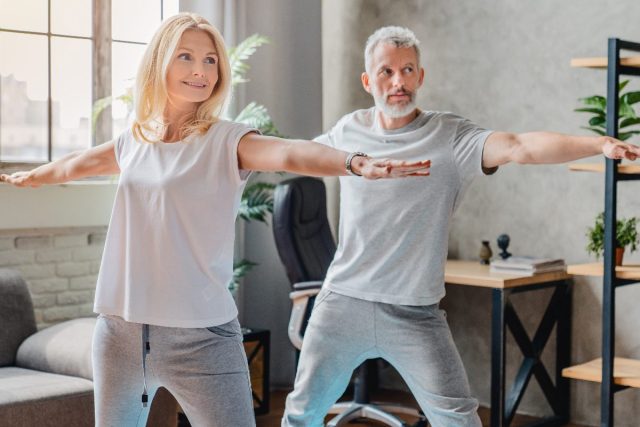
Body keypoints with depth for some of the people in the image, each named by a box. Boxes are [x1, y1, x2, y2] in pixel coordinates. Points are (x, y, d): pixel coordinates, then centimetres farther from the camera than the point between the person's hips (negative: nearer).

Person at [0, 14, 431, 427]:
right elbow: (77, 164, 27)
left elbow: (288, 153, -27)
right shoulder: (134, 141, 7)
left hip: (200, 335, -5)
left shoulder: (227, 141, -7)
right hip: (120, 330, 5)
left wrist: (355, 162, -45)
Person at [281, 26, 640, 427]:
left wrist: (598, 143, -40)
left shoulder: (451, 136, -9)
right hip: (342, 304, 3)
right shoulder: (349, 131, 2)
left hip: (415, 316, -3)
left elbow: (519, 146, -26)